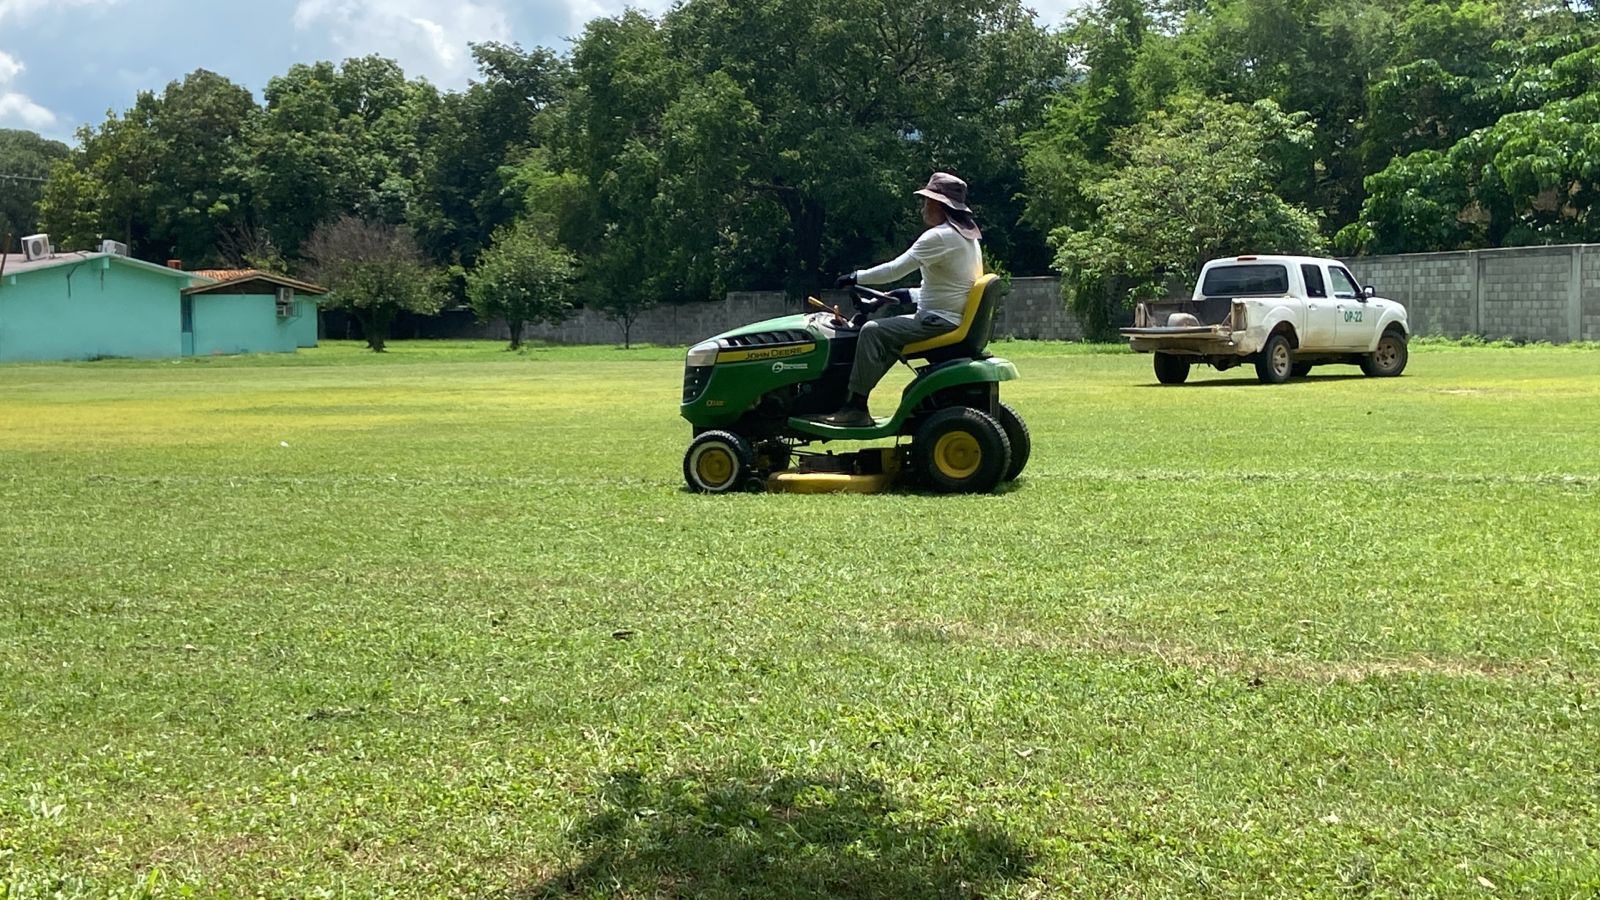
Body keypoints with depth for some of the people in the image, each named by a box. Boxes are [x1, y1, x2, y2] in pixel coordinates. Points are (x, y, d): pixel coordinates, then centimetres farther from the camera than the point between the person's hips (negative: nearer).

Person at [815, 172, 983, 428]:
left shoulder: (940, 236, -16)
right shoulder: (968, 236, 15)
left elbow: (895, 269, -18)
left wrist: (856, 278, -7)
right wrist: (910, 295, 22)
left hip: (939, 320, -11)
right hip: (954, 319, 11)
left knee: (873, 331, -17)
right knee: (886, 331, 20)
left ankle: (856, 408, -17)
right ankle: (857, 401, 14)